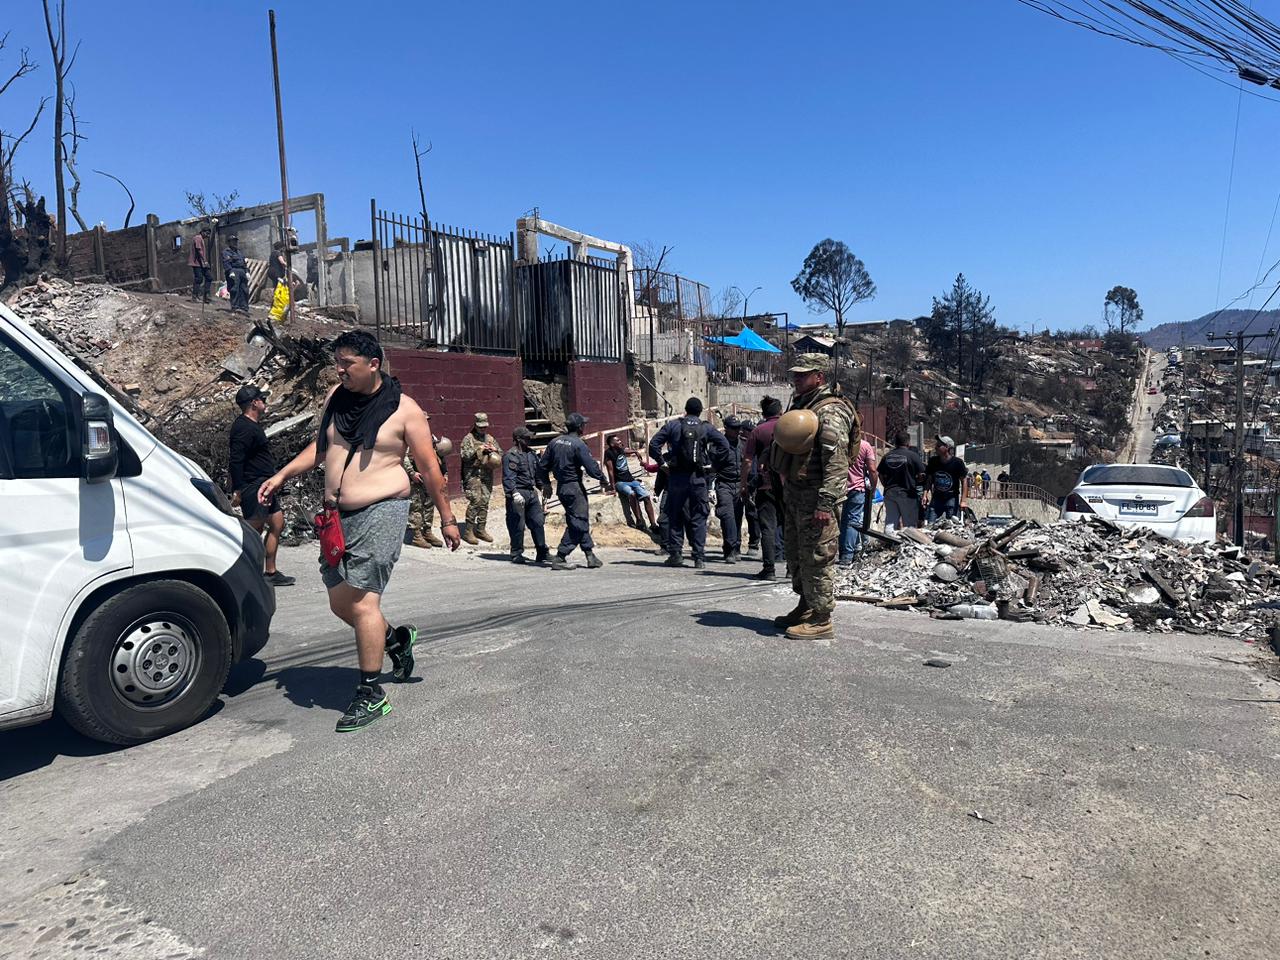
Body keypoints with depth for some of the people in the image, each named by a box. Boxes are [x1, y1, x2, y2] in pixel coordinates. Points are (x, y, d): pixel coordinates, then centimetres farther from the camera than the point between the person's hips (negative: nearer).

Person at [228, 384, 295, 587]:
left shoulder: (253, 425, 17)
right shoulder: (244, 428, -16)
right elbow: (235, 461, -22)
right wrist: (237, 490, -26)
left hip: (264, 485, 11)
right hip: (252, 486, -11)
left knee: (277, 524, 12)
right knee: (253, 532, -6)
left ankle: (270, 573, 18)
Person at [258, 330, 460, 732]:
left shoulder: (403, 409, -6)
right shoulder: (335, 397, 11)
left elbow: (429, 468, -3)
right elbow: (319, 447, 25)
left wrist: (447, 519, 0)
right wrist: (280, 477, 16)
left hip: (381, 512, -7)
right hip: (337, 517, 7)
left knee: (361, 601, -11)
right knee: (340, 602, 10)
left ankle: (371, 694, 0)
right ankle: (397, 638, 35)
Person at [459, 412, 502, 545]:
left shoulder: (490, 439, 16)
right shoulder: (468, 439, 0)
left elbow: (501, 453, 18)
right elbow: (464, 455, -10)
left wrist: (494, 450, -2)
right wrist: (478, 449, -17)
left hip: (487, 474, 6)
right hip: (473, 474, -6)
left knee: (485, 502, 6)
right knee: (475, 501, -12)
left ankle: (481, 529, 16)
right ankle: (469, 531, -6)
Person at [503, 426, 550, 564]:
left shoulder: (531, 454, 15)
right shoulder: (510, 456, -10)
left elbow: (538, 473, 25)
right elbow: (508, 477, -18)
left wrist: (540, 488, 25)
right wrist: (514, 493, -28)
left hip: (532, 493, 8)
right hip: (518, 494, -8)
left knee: (538, 523, 8)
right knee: (517, 526, -2)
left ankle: (542, 553, 16)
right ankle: (516, 554, 8)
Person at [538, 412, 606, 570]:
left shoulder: (555, 442, 7)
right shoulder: (578, 444, -15)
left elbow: (543, 465, 11)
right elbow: (591, 466, -16)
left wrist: (545, 483, 23)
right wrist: (602, 478, 0)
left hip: (561, 487, 8)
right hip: (574, 487, -8)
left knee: (581, 521, 15)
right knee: (577, 523, -3)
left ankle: (590, 555, 19)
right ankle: (559, 558, -5)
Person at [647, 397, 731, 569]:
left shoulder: (672, 425, 3)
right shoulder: (706, 428, 3)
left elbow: (653, 444, -3)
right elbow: (724, 445, -3)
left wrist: (662, 463, 3)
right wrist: (709, 459, 3)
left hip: (677, 477, 0)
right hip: (698, 477, 0)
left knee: (675, 516, 11)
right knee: (699, 518, 5)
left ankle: (675, 553, 9)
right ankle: (699, 557, 3)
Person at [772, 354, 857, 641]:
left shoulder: (830, 412, -15)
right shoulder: (801, 405, 17)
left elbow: (837, 463, -22)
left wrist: (826, 504, -26)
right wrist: (786, 489, 23)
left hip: (816, 498, -10)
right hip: (795, 494, 10)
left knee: (817, 558, -4)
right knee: (797, 556, 19)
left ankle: (821, 621, 5)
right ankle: (805, 607, 33)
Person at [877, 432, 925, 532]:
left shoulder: (887, 456, 4)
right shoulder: (913, 455, -8)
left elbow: (881, 475, 9)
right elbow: (921, 475, -8)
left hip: (890, 493, 4)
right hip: (907, 494, -4)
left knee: (890, 523, 4)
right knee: (909, 526, 5)